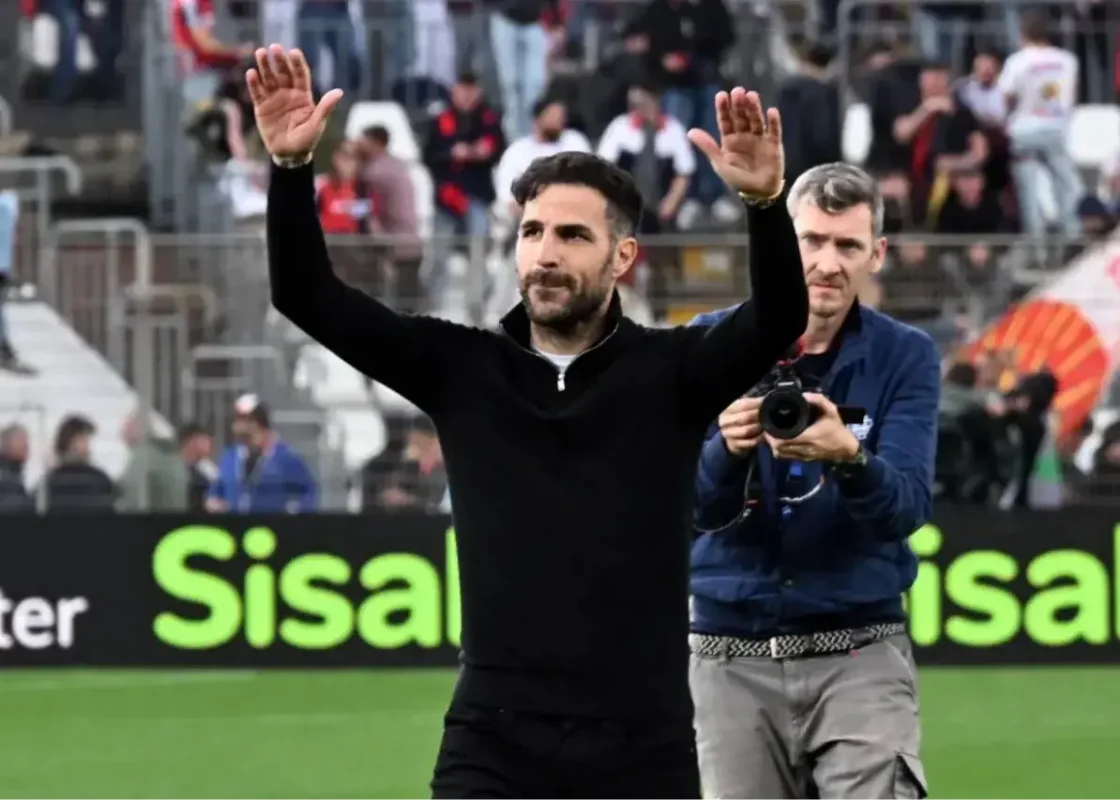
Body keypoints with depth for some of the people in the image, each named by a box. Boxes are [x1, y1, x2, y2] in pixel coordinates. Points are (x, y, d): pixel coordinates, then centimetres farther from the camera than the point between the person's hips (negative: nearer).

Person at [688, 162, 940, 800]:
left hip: (859, 656, -1)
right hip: (733, 661, 1)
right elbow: (693, 505, -8)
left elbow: (907, 508, -13)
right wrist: (728, 449, -30)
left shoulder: (906, 358, 0)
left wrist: (848, 457, -34)